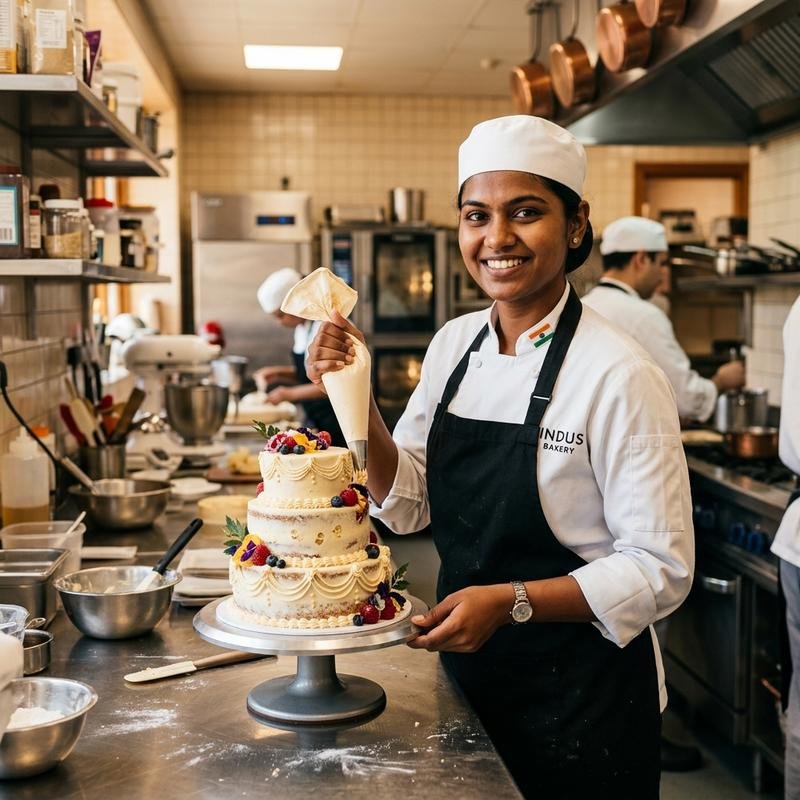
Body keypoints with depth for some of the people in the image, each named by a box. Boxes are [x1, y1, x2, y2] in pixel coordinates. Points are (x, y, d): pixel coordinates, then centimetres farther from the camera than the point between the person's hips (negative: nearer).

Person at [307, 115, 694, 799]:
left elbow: (660, 570, -17)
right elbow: (406, 504, 2)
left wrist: (511, 603, -25)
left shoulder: (618, 375, -20)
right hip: (469, 675, 6)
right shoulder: (454, 344, -1)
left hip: (581, 697, -5)